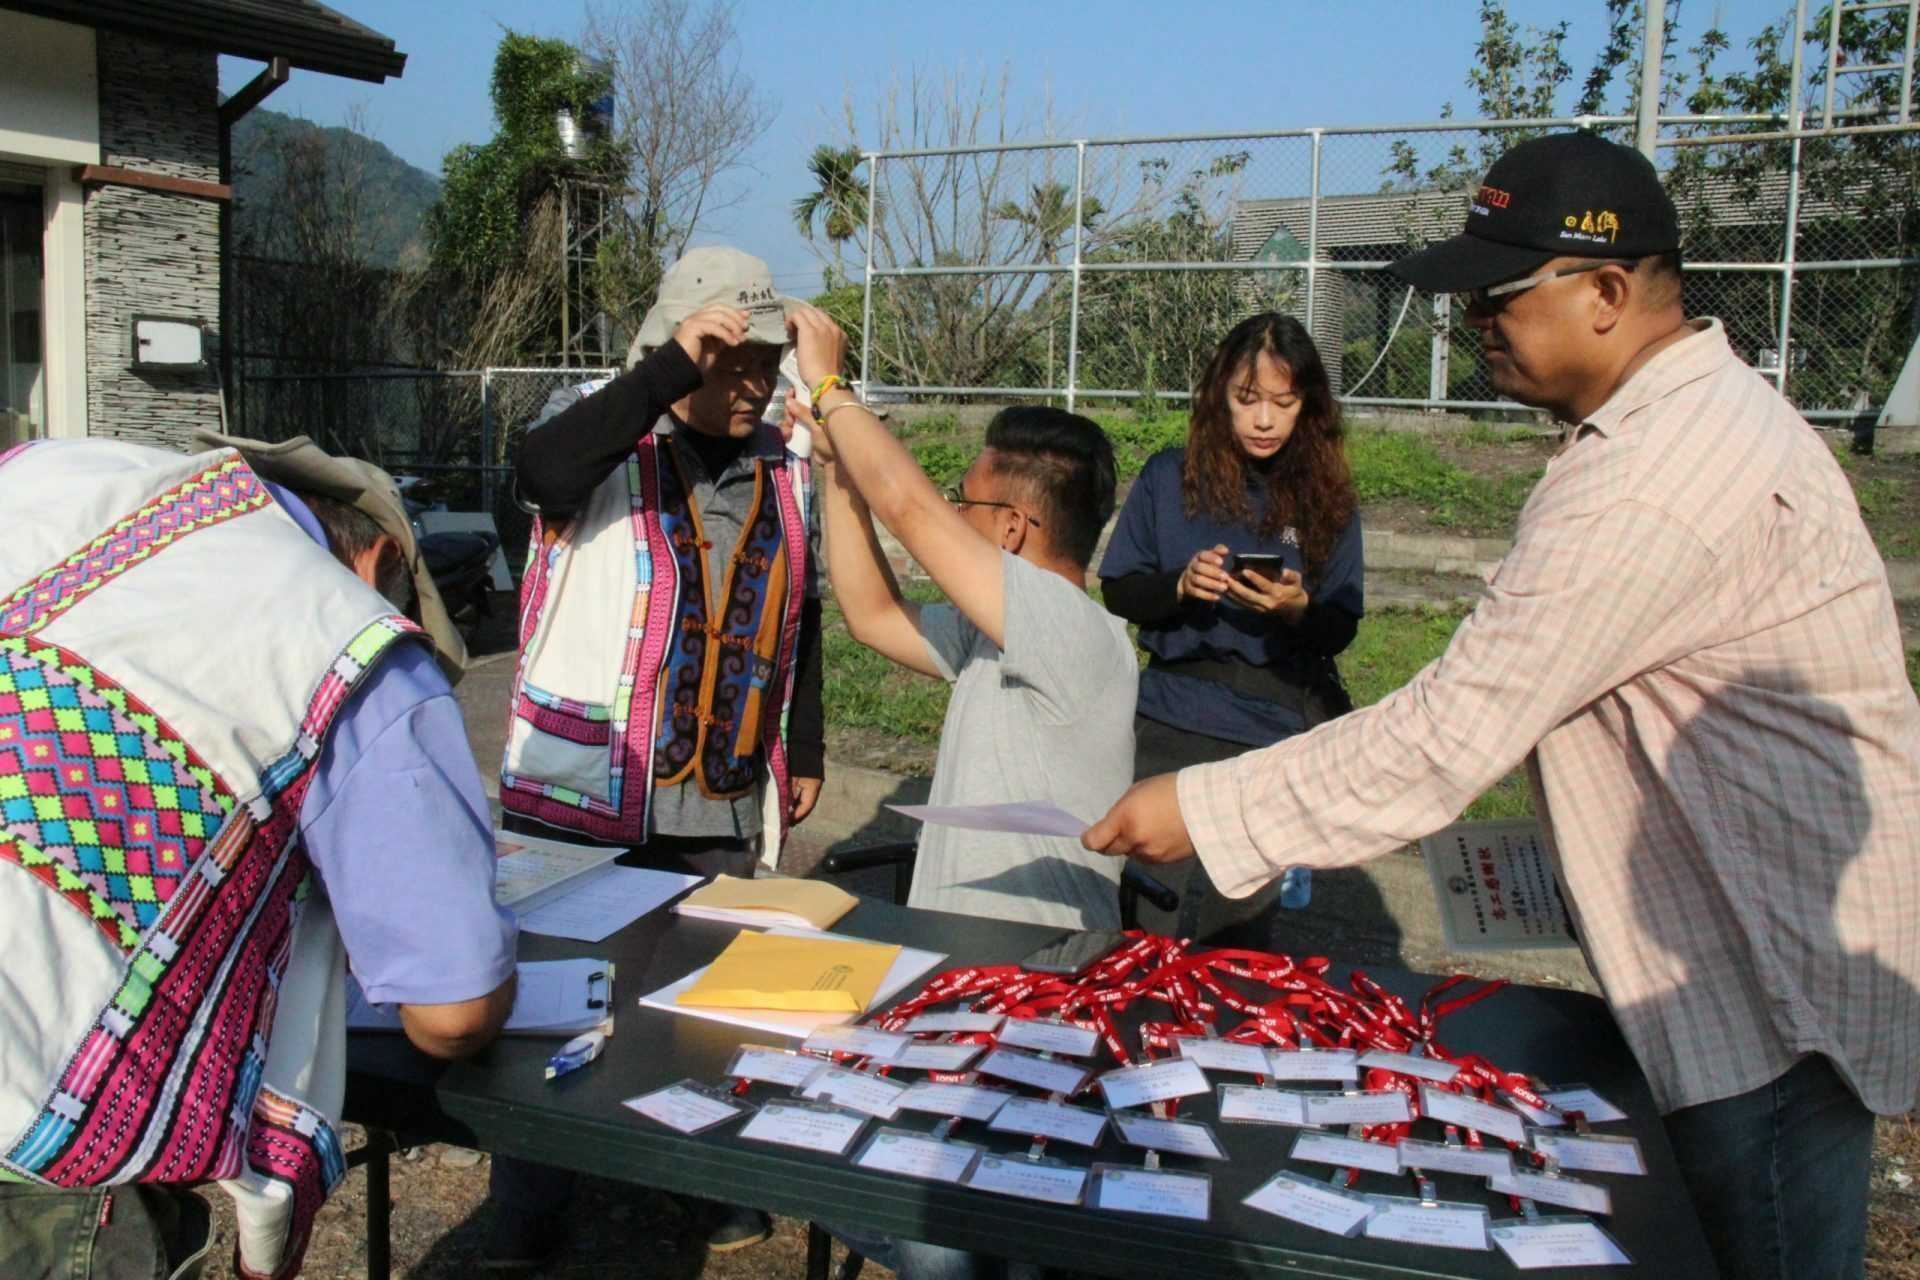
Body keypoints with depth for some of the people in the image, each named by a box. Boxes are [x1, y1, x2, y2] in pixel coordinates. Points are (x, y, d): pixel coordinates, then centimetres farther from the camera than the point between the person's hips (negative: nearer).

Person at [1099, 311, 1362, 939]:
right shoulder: (1169, 478, 2)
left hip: (1283, 726, 0)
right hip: (1173, 715, 1)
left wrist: (1298, 610, -18)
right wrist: (1179, 585, -16)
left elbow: (1341, 630, 3)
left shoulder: (1327, 499, 3)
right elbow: (1117, 591, 3)